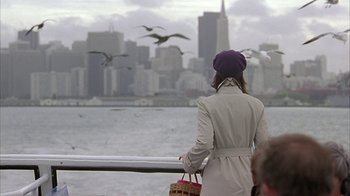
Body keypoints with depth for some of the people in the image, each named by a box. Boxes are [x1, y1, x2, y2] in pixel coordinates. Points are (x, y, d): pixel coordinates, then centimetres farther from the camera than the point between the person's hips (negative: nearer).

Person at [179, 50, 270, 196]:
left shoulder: (207, 104, -6)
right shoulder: (256, 105, 3)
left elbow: (204, 144, -14)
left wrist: (188, 162, 5)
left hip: (218, 180, -3)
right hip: (247, 176, 3)